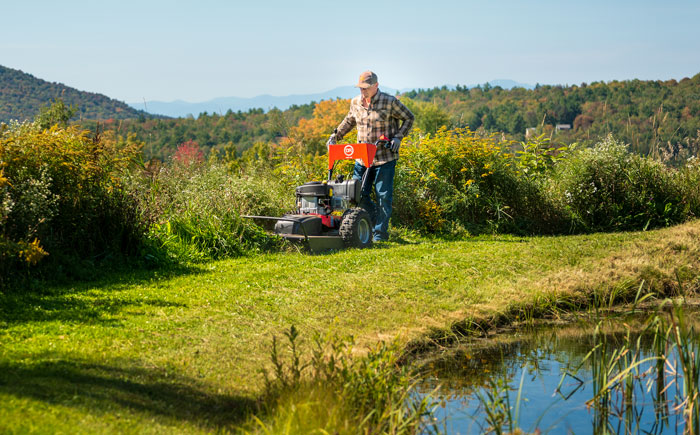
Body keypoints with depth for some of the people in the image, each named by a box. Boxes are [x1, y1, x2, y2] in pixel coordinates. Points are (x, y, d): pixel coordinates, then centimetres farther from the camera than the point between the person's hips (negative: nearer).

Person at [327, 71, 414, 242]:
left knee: (383, 196, -2)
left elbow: (409, 118, 2)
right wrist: (336, 135, 15)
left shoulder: (390, 102, -8)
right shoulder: (355, 103, 7)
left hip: (384, 158, -5)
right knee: (359, 193, 1)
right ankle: (374, 222, 21)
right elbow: (349, 121, 26)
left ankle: (381, 233, 7)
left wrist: (398, 137, -9)